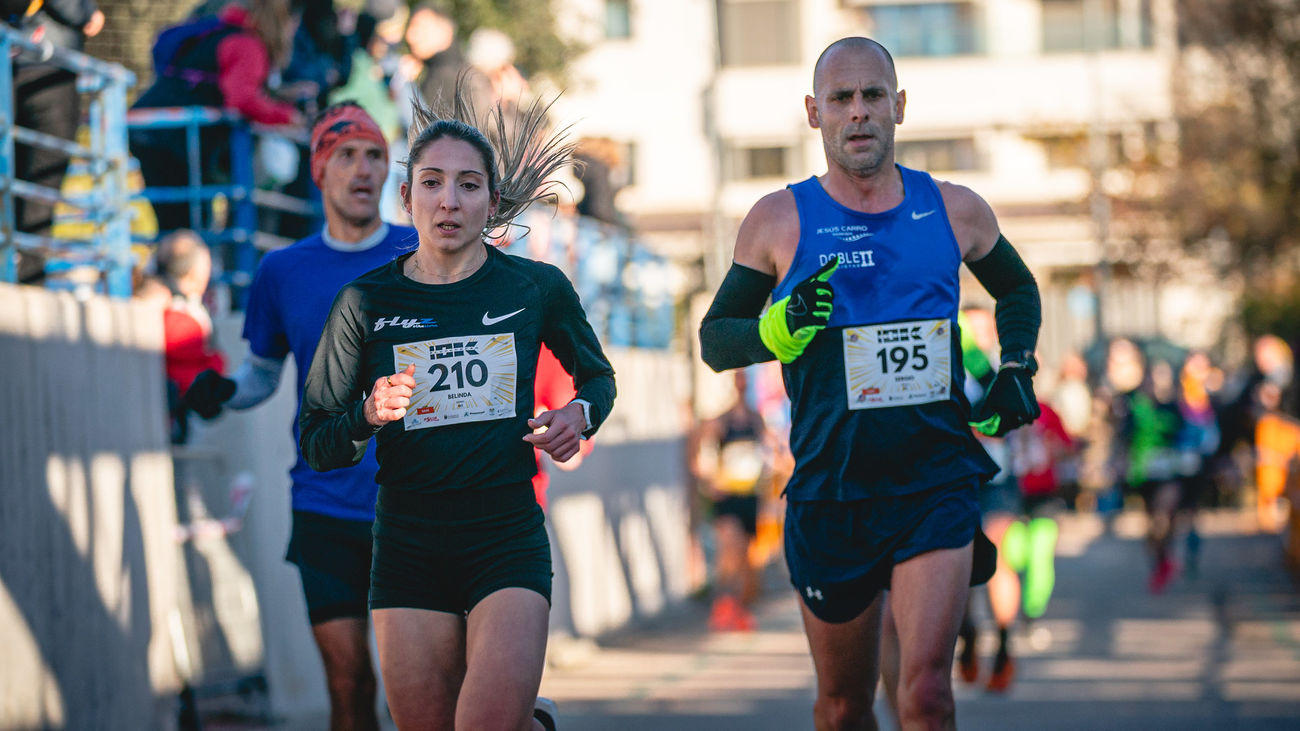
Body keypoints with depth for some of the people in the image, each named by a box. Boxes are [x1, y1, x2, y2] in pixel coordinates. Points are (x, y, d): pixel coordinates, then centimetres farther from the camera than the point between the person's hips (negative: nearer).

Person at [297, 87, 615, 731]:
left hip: (509, 538, -1)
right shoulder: (366, 303, 0)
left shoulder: (536, 288, 1)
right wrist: (369, 416, -17)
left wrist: (581, 414, -2)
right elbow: (316, 446, 4)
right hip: (408, 544, 1)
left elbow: (596, 374, 20)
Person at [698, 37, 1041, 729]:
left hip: (936, 482, 0)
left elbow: (1018, 290, 24)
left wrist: (1015, 371, 9)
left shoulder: (955, 210, 5)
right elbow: (714, 339, 5)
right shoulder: (780, 221, -1)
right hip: (829, 489, 0)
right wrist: (776, 332, -15)